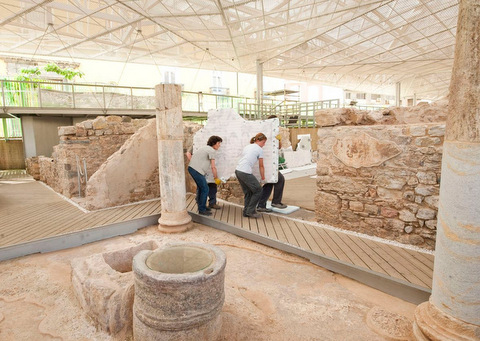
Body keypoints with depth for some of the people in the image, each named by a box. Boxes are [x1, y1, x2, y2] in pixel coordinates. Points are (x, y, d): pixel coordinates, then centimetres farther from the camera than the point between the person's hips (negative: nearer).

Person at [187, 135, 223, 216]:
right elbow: (213, 167, -10)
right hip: (197, 170, -10)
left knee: (200, 187, 22)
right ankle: (202, 210, 5)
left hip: (191, 168, 10)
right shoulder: (212, 150, -8)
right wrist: (216, 178, 1)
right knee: (205, 189, -3)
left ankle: (201, 205, 34)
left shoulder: (205, 148, 21)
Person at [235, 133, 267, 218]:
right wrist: (263, 178, 21)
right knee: (258, 190, 5)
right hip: (245, 172, -8)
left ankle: (246, 212, 22)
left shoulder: (247, 147, 24)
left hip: (238, 171, 8)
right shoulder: (259, 149, 3)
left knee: (248, 192, 19)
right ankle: (250, 211, 9)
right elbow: (261, 166, 8)